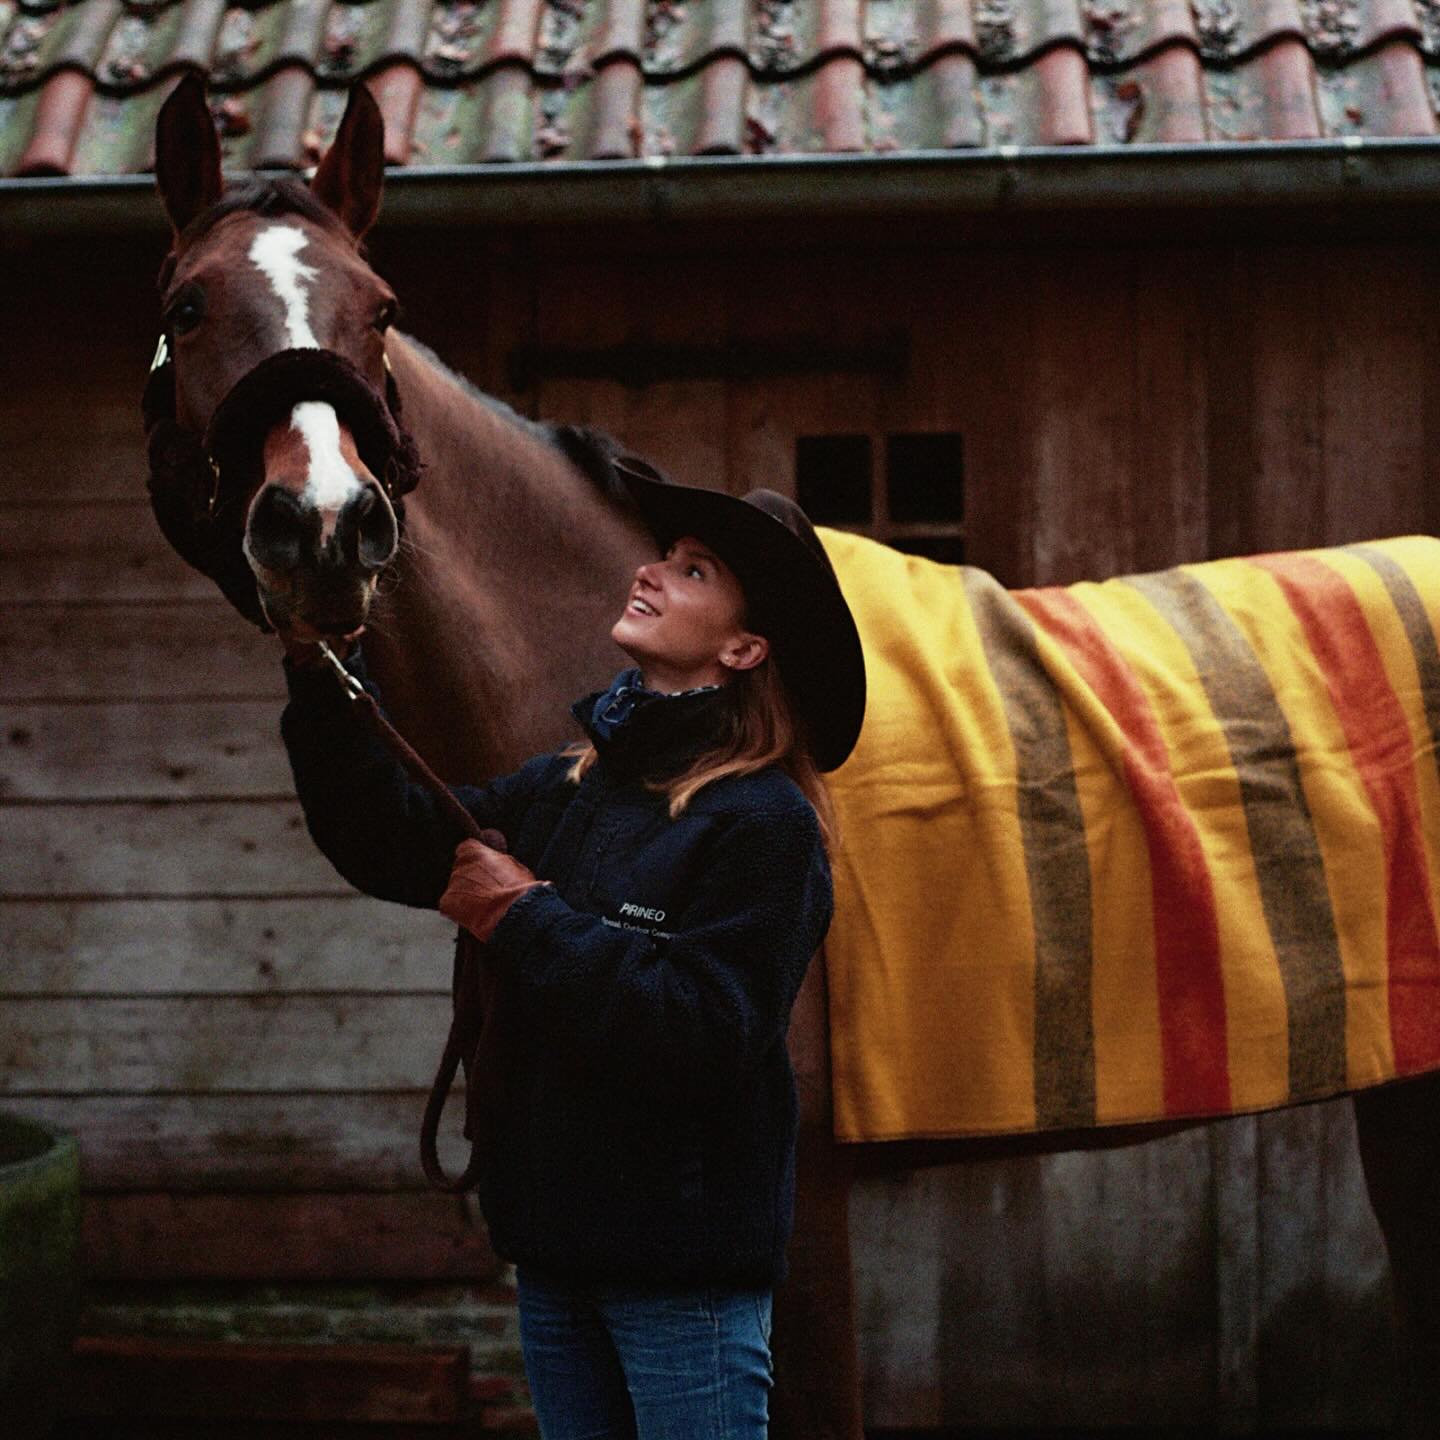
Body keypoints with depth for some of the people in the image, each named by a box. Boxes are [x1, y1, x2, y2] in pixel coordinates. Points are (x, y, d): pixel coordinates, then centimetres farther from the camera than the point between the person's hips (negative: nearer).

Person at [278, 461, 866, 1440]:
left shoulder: (766, 824, -13)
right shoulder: (568, 790, 9)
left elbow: (705, 1035, -22)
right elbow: (394, 843, 0)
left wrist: (529, 920, -17)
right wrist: (324, 668, -11)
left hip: (688, 1257, -7)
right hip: (558, 1242, 7)